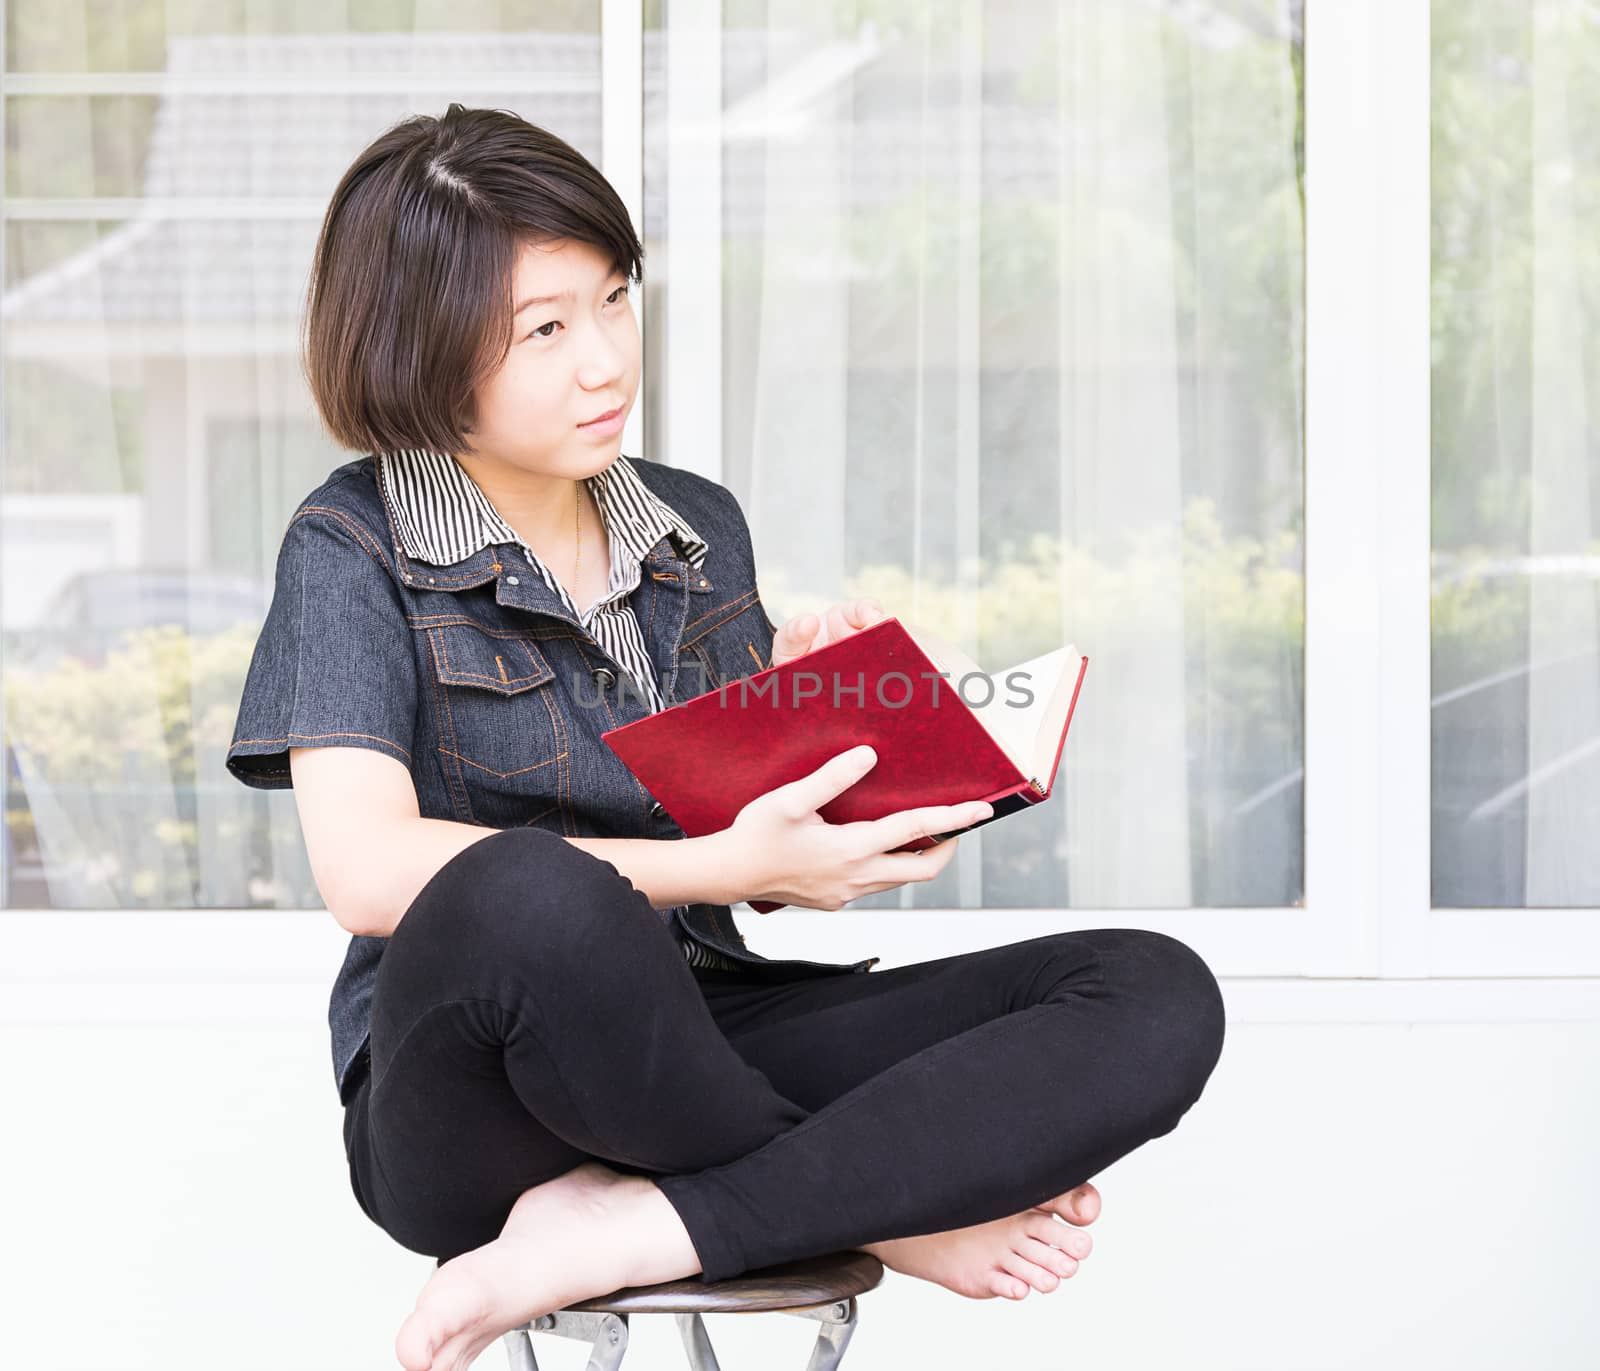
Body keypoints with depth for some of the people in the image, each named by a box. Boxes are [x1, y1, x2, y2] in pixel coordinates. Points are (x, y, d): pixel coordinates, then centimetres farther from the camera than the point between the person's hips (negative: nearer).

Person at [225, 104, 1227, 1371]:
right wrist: (731, 864, -22)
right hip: (473, 1110, -5)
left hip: (707, 1044, 6)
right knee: (526, 899, -42)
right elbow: (367, 871, -19)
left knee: (1158, 995, -16)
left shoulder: (700, 527, 13)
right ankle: (889, 1210, -16)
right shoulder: (355, 548, -3)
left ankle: (615, 1238, -25)